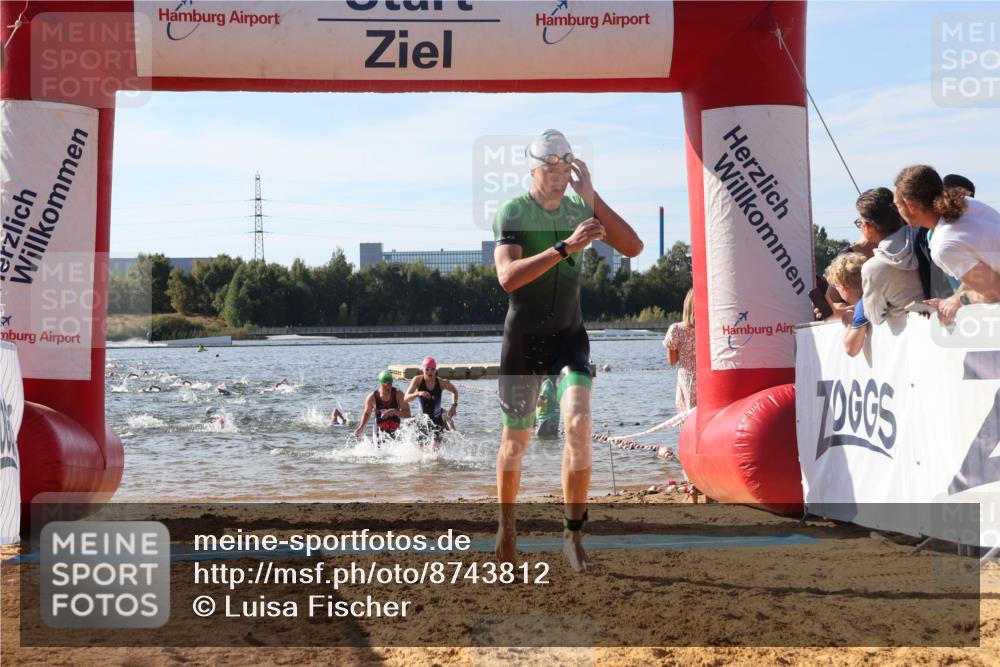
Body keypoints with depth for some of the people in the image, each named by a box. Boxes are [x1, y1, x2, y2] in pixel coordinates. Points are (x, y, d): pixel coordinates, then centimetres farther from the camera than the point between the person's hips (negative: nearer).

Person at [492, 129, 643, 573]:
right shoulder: (512, 213, -10)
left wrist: (592, 197, -15)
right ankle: (507, 525, 31)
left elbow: (633, 248, -8)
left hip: (569, 336, 2)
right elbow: (508, 277, -25)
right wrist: (565, 247, -33)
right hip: (523, 339, -2)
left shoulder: (580, 211, 4)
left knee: (579, 424, -19)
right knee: (516, 439, 8)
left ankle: (573, 533, -13)